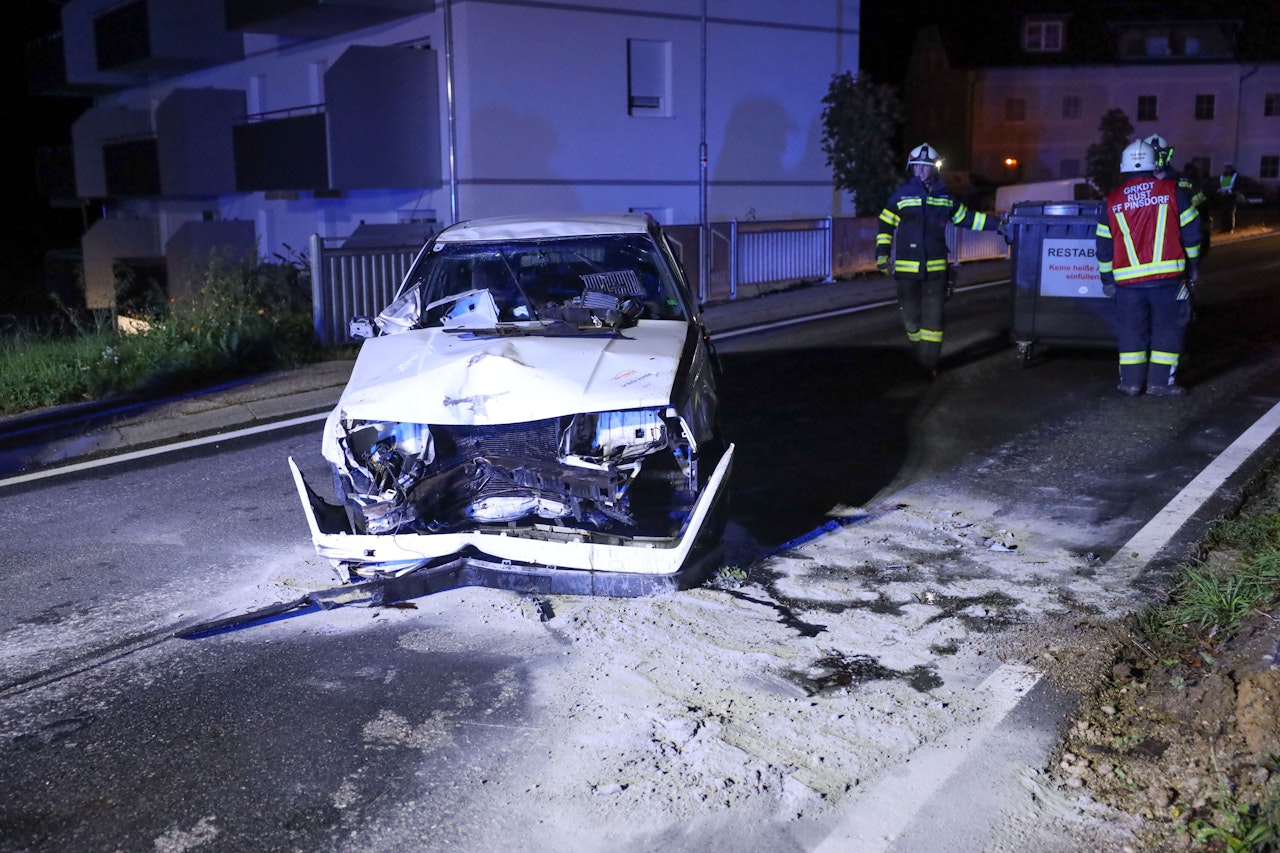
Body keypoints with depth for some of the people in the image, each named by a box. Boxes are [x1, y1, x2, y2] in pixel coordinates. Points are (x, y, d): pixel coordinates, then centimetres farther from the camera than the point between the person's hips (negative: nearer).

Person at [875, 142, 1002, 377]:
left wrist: (997, 224, 18)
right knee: (910, 313, 4)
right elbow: (885, 225, 4)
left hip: (936, 268, 1)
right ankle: (920, 349, 29)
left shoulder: (945, 196, 9)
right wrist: (882, 254, -3)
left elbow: (966, 217, 20)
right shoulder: (901, 195, 2)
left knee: (933, 315, -2)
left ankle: (929, 362, 4)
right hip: (907, 267, -1)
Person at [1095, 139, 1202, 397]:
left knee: (1131, 330, 11)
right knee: (1167, 328, 7)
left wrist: (1107, 278, 20)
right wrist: (1193, 264, 17)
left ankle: (1131, 381, 12)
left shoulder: (1111, 201, 6)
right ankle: (1161, 381, 6)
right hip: (1168, 276, -2)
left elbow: (1103, 245, 10)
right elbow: (1191, 232, 4)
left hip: (1128, 280, 2)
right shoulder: (1173, 192, 1)